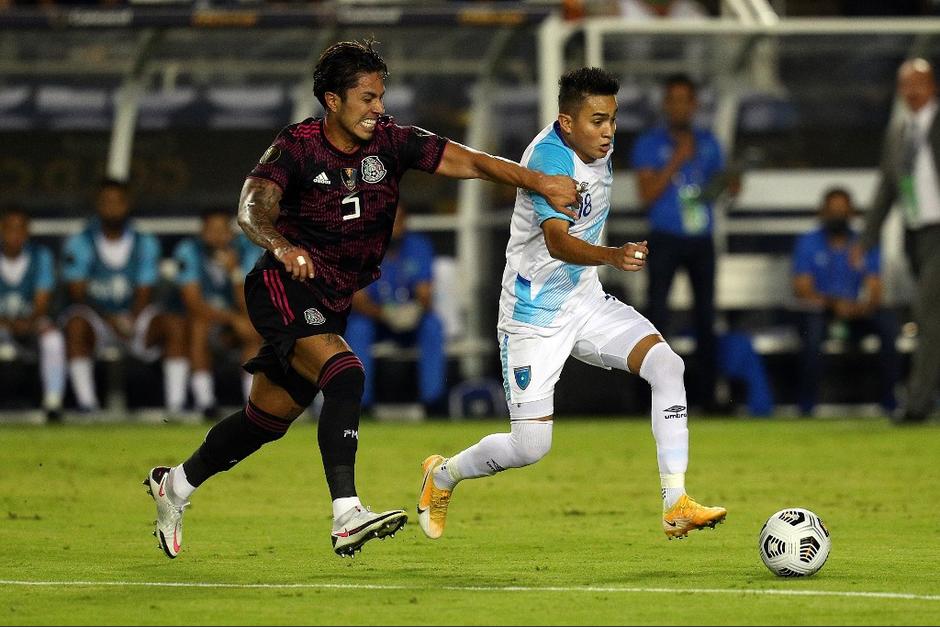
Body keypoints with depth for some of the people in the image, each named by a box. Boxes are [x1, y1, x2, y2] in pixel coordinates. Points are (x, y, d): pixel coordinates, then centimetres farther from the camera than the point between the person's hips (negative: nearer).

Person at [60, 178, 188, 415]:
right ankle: (86, 403, -38)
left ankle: (175, 405, -27)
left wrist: (131, 322, -19)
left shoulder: (145, 244, 5)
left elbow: (144, 295, 1)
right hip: (97, 319, -2)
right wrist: (111, 321, -20)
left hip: (133, 319, 2)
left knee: (175, 325, -24)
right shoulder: (79, 244, -2)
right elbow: (78, 296, -6)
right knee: (76, 324, -36)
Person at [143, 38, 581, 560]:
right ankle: (346, 516, -36)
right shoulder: (297, 146, -15)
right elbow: (253, 208, -30)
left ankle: (174, 485, 37)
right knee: (345, 375, -29)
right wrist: (281, 246, -51)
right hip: (285, 287, -6)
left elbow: (469, 162, -14)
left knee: (269, 419, 14)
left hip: (334, 303, 6)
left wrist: (539, 182, -28)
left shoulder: (390, 142, -5)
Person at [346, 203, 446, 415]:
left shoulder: (419, 246, -2)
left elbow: (425, 294, -8)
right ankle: (361, 403, -31)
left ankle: (433, 404, -27)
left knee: (433, 325, -28)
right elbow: (358, 299, -17)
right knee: (357, 327, -33)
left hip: (412, 319, 1)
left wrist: (416, 309, -34)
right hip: (373, 318, -1)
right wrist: (384, 314, -37)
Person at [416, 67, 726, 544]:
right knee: (530, 446, -8)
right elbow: (558, 241, -39)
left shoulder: (599, 145, 1)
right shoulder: (548, 157, -24)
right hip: (534, 314, -7)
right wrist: (613, 256, -55)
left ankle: (676, 506, -15)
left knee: (666, 365, -16)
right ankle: (442, 476, 23)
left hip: (586, 300, 8)